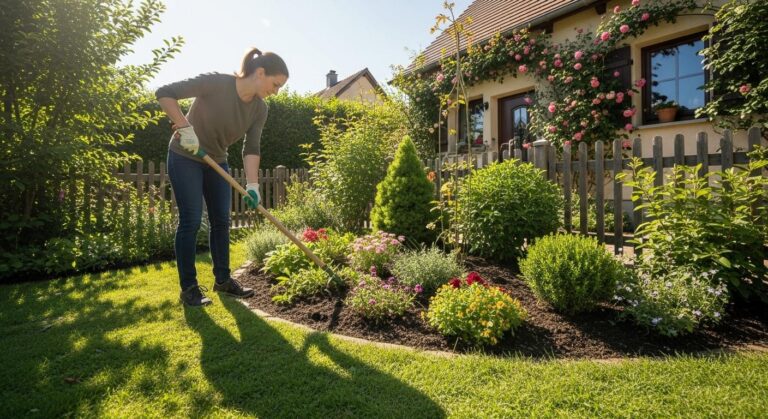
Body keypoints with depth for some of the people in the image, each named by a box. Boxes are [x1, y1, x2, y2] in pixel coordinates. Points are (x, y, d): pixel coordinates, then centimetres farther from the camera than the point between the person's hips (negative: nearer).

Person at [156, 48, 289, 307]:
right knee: (191, 221, -7)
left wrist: (252, 184, -22)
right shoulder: (216, 83, -23)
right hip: (185, 157, -6)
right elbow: (164, 93, -22)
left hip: (216, 162, 6)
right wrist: (185, 128, -29)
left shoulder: (259, 109, -7)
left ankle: (223, 280, 18)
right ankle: (188, 288, 5)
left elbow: (252, 148, -11)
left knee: (221, 221, 6)